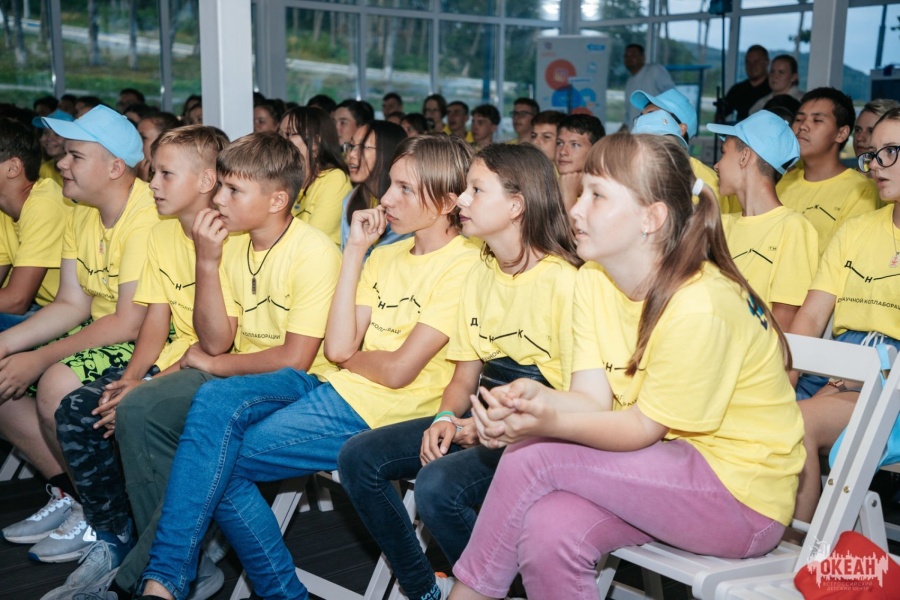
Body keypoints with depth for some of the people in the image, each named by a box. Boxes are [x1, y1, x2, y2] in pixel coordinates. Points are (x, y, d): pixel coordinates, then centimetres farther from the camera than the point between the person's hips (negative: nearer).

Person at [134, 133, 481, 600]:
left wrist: (350, 357, 5)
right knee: (215, 400, -16)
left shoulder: (463, 266, -10)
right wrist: (355, 250, 3)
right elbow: (337, 347, 2)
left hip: (382, 412, -7)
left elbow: (398, 370, -15)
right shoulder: (387, 255, 15)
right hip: (338, 388, 7)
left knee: (220, 461, -15)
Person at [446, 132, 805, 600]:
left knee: (533, 458, -21)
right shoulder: (593, 280, -1)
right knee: (547, 531, -23)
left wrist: (549, 423, -35)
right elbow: (592, 397, -8)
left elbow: (643, 428, -19)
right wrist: (532, 397, -30)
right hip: (667, 469, 6)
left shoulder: (699, 307, -26)